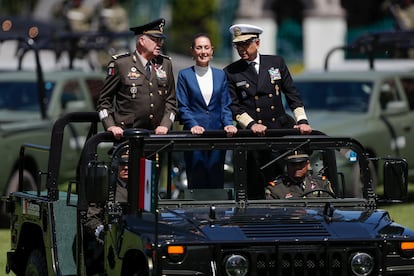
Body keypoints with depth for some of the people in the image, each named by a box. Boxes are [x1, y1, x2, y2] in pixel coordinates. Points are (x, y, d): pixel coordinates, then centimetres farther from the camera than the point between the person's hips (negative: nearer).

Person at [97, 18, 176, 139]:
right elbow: (104, 100, 4)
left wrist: (165, 125, 0)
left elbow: (170, 100, 15)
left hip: (157, 134, 4)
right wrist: (110, 126, -9)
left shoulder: (165, 64, 13)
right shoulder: (120, 63, 0)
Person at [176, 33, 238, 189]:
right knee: (196, 182, -4)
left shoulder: (220, 75, 13)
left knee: (216, 181, 1)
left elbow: (225, 105, 10)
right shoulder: (184, 75, 5)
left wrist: (228, 124, -7)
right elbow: (183, 107, 0)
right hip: (194, 134, -2)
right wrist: (193, 125, -15)